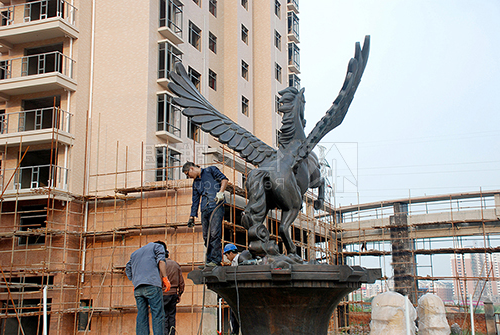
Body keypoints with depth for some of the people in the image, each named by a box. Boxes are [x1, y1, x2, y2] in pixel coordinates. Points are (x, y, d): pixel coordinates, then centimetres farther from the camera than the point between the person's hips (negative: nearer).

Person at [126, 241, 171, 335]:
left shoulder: (135, 253, 33)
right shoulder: (158, 246, 16)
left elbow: (128, 269, 25)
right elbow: (161, 261, -2)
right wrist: (165, 278, -7)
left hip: (137, 288, 5)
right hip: (152, 285, -5)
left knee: (141, 316, 3)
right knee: (158, 314, -7)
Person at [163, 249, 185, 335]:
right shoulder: (176, 264, 12)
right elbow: (181, 282, 13)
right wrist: (179, 294, 19)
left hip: (164, 293, -5)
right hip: (173, 293, 5)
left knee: (163, 316, -3)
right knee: (172, 316, 9)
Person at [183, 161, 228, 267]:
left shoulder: (210, 170, 10)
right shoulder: (196, 183, 27)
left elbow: (224, 179, 0)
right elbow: (195, 201, 27)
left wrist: (220, 192, -13)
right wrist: (192, 216, 22)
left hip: (216, 207, -7)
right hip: (204, 210, 7)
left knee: (214, 233, -15)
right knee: (206, 236, 2)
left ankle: (216, 260, -16)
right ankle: (209, 260, 6)